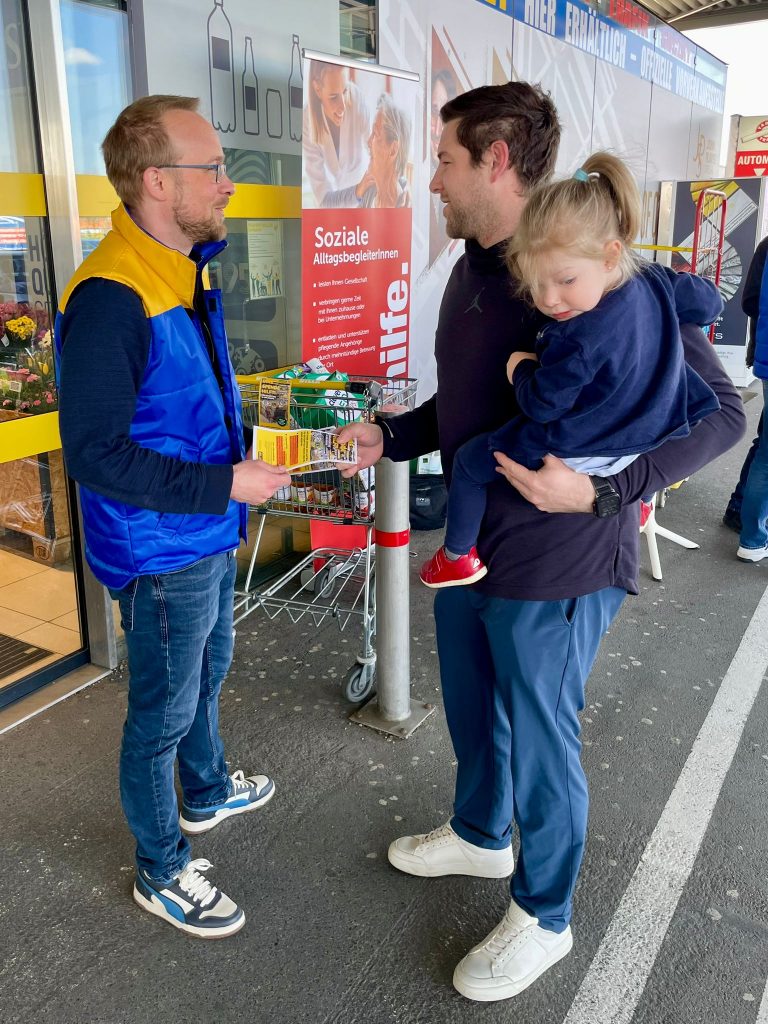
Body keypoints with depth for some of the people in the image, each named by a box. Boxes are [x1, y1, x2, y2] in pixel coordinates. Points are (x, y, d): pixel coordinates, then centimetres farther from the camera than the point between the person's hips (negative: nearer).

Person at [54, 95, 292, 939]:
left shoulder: (187, 272, 5)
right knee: (163, 712, 9)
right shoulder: (111, 298, -25)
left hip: (210, 536, 9)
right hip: (162, 553, -9)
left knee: (206, 673, 27)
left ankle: (207, 794, 53)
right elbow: (95, 454, -26)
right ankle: (162, 872, 32)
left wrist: (245, 455, 6)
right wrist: (226, 484, -25)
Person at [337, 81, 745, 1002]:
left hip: (554, 565, -8)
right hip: (469, 545, 8)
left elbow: (719, 411, -21)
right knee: (471, 712, 25)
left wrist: (602, 489, -31)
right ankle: (478, 834, 54)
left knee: (539, 742, 11)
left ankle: (544, 918, 37)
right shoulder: (472, 269, 4)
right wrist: (390, 435, 2)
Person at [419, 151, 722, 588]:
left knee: (468, 461, 10)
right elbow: (710, 302, 6)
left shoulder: (579, 339, -34)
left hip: (572, 454, -8)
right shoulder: (654, 281, -12)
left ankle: (458, 556, 24)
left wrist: (522, 370, -5)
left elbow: (541, 405, -23)